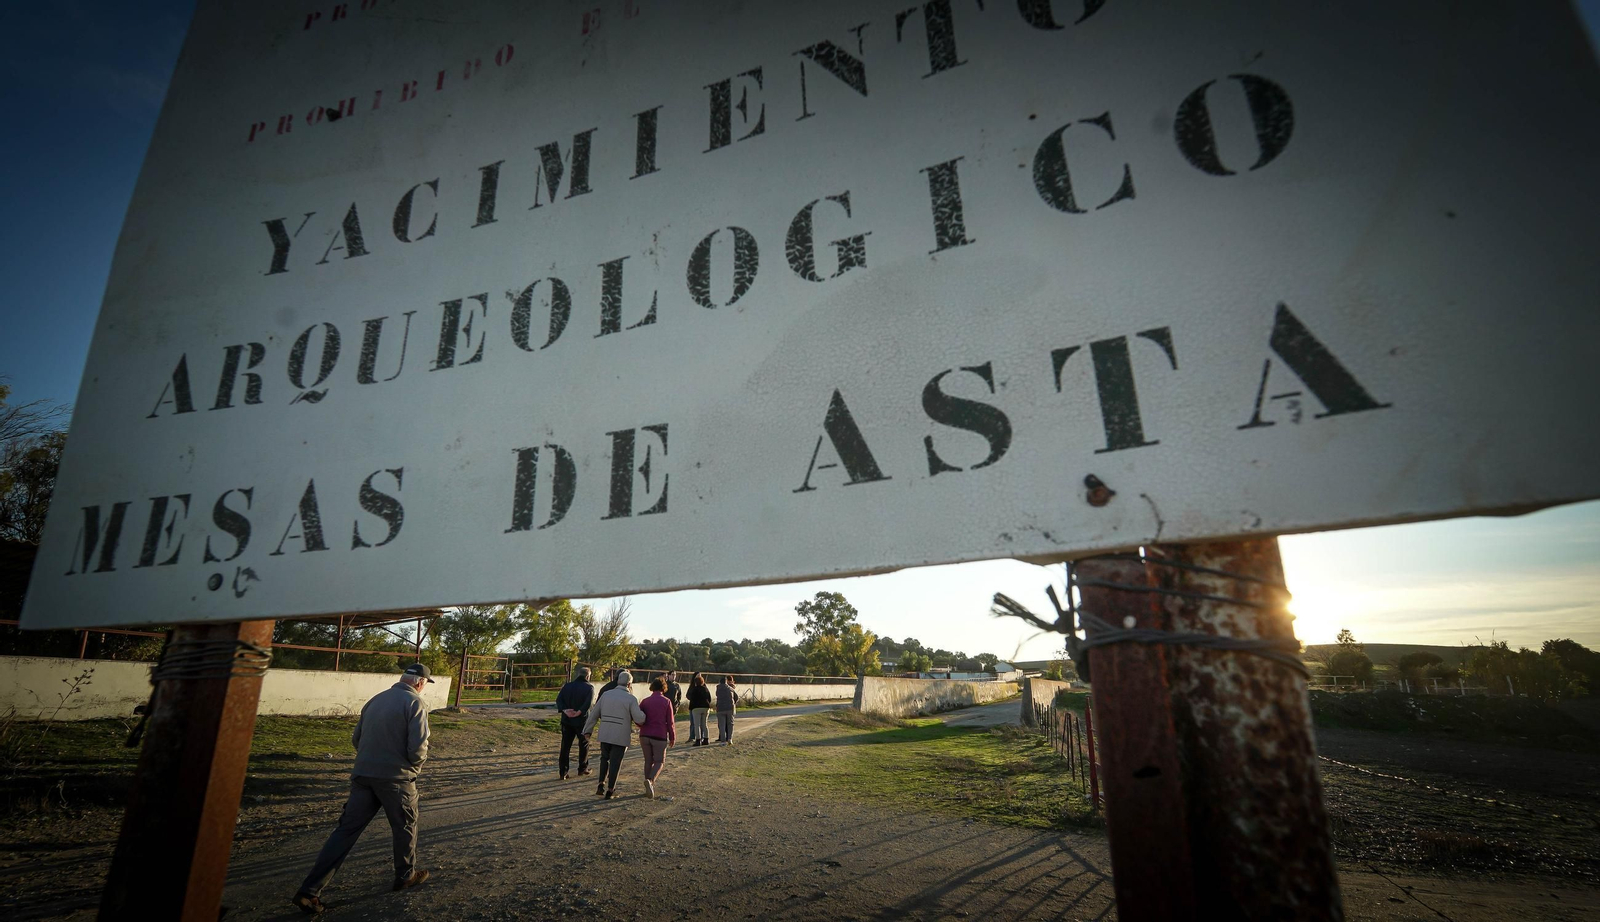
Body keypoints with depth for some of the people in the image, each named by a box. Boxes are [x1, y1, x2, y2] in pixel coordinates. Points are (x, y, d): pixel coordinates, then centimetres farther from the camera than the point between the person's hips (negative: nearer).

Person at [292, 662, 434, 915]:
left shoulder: (375, 700, 10)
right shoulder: (416, 702, -13)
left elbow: (356, 739, 15)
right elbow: (418, 747, -18)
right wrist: (416, 764, 2)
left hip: (362, 775, 6)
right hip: (396, 778, -6)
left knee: (347, 829, 10)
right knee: (405, 827, 16)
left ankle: (309, 890, 5)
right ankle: (406, 875, 32)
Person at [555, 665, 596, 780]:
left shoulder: (567, 686, 7)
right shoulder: (589, 688, -6)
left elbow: (558, 699, -4)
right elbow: (589, 703, -22)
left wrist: (565, 710, -15)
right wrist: (579, 712, -22)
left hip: (566, 720, 3)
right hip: (581, 721, -3)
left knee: (565, 746, 7)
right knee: (584, 744, 15)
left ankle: (563, 772, 5)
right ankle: (582, 768, 23)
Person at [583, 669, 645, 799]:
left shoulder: (606, 694, 3)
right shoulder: (631, 699, -10)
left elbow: (594, 714, 8)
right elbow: (639, 718, -15)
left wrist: (587, 730, 16)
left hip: (604, 735, 4)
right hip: (621, 737, -4)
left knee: (604, 759, 23)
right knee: (615, 763, 8)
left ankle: (601, 785, 16)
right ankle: (610, 791, 14)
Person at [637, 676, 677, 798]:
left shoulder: (645, 701, 3)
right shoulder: (666, 701, -4)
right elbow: (670, 722, -3)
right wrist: (672, 738, 6)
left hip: (645, 736, 3)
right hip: (660, 736, -3)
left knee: (648, 761, 15)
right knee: (660, 761, 7)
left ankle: (650, 788, 17)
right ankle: (650, 780, -18)